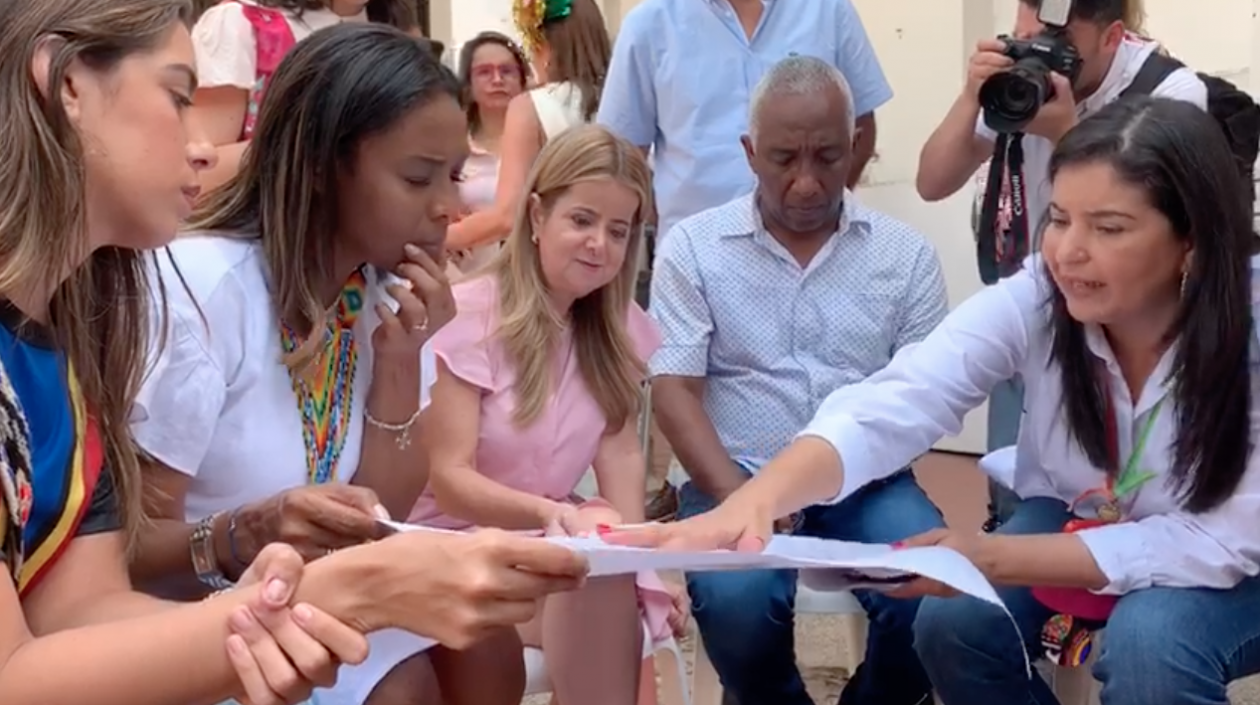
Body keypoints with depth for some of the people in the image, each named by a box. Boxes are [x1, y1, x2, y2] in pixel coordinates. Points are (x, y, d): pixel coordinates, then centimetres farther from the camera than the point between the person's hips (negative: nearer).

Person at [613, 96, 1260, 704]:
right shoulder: (1034, 300, -24)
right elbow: (890, 408, -36)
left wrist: (995, 559, -37)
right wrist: (752, 503, -56)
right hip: (1073, 520, 3)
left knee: (1150, 638, -32)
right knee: (952, 624, -22)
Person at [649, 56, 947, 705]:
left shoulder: (906, 254, 7)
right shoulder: (693, 246, 4)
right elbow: (673, 389, -2)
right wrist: (739, 497, -18)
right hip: (739, 478, -1)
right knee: (736, 599, -32)